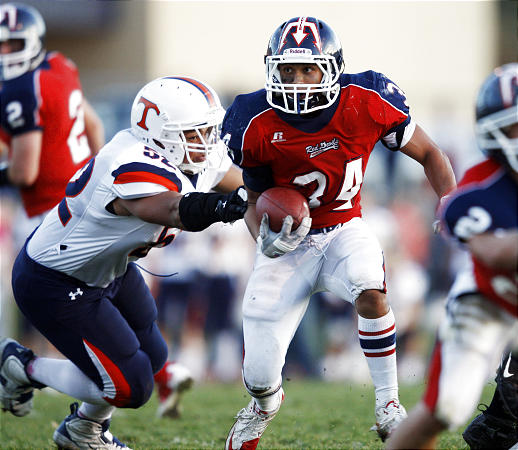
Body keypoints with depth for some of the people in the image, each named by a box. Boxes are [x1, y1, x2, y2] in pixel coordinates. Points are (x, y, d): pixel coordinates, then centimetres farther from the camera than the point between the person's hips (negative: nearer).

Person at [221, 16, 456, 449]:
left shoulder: (366, 101, -17)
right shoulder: (258, 125, -18)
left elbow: (429, 154, -4)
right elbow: (255, 198, -3)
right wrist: (263, 238, -25)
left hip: (345, 230, 0)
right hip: (290, 240, 0)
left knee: (370, 292, -36)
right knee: (260, 375, -3)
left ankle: (389, 405, -16)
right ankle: (265, 403, 38)